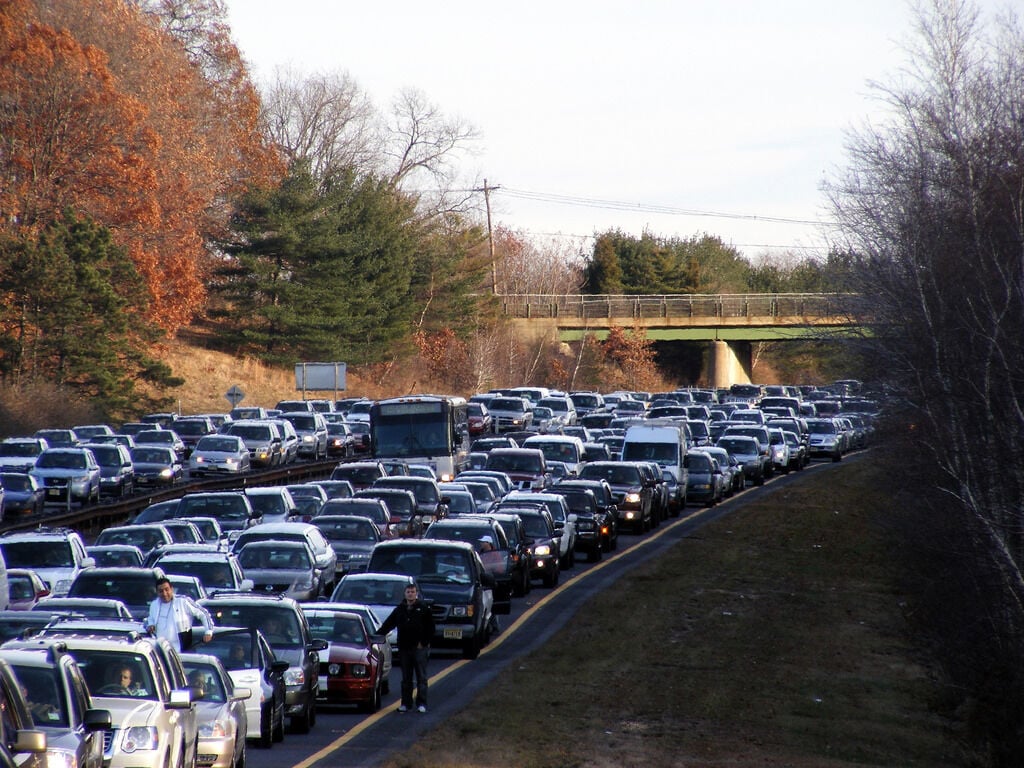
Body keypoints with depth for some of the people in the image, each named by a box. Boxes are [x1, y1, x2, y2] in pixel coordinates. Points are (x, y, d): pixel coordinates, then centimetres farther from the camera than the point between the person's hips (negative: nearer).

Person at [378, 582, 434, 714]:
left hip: (419, 648, -3)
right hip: (404, 648, 3)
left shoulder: (423, 608, 1)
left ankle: (421, 703, 0)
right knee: (406, 678, 7)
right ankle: (406, 703, 12)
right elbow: (388, 624, 12)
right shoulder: (400, 609, 10)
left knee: (421, 677, -2)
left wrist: (424, 642, -6)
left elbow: (430, 627, 1)